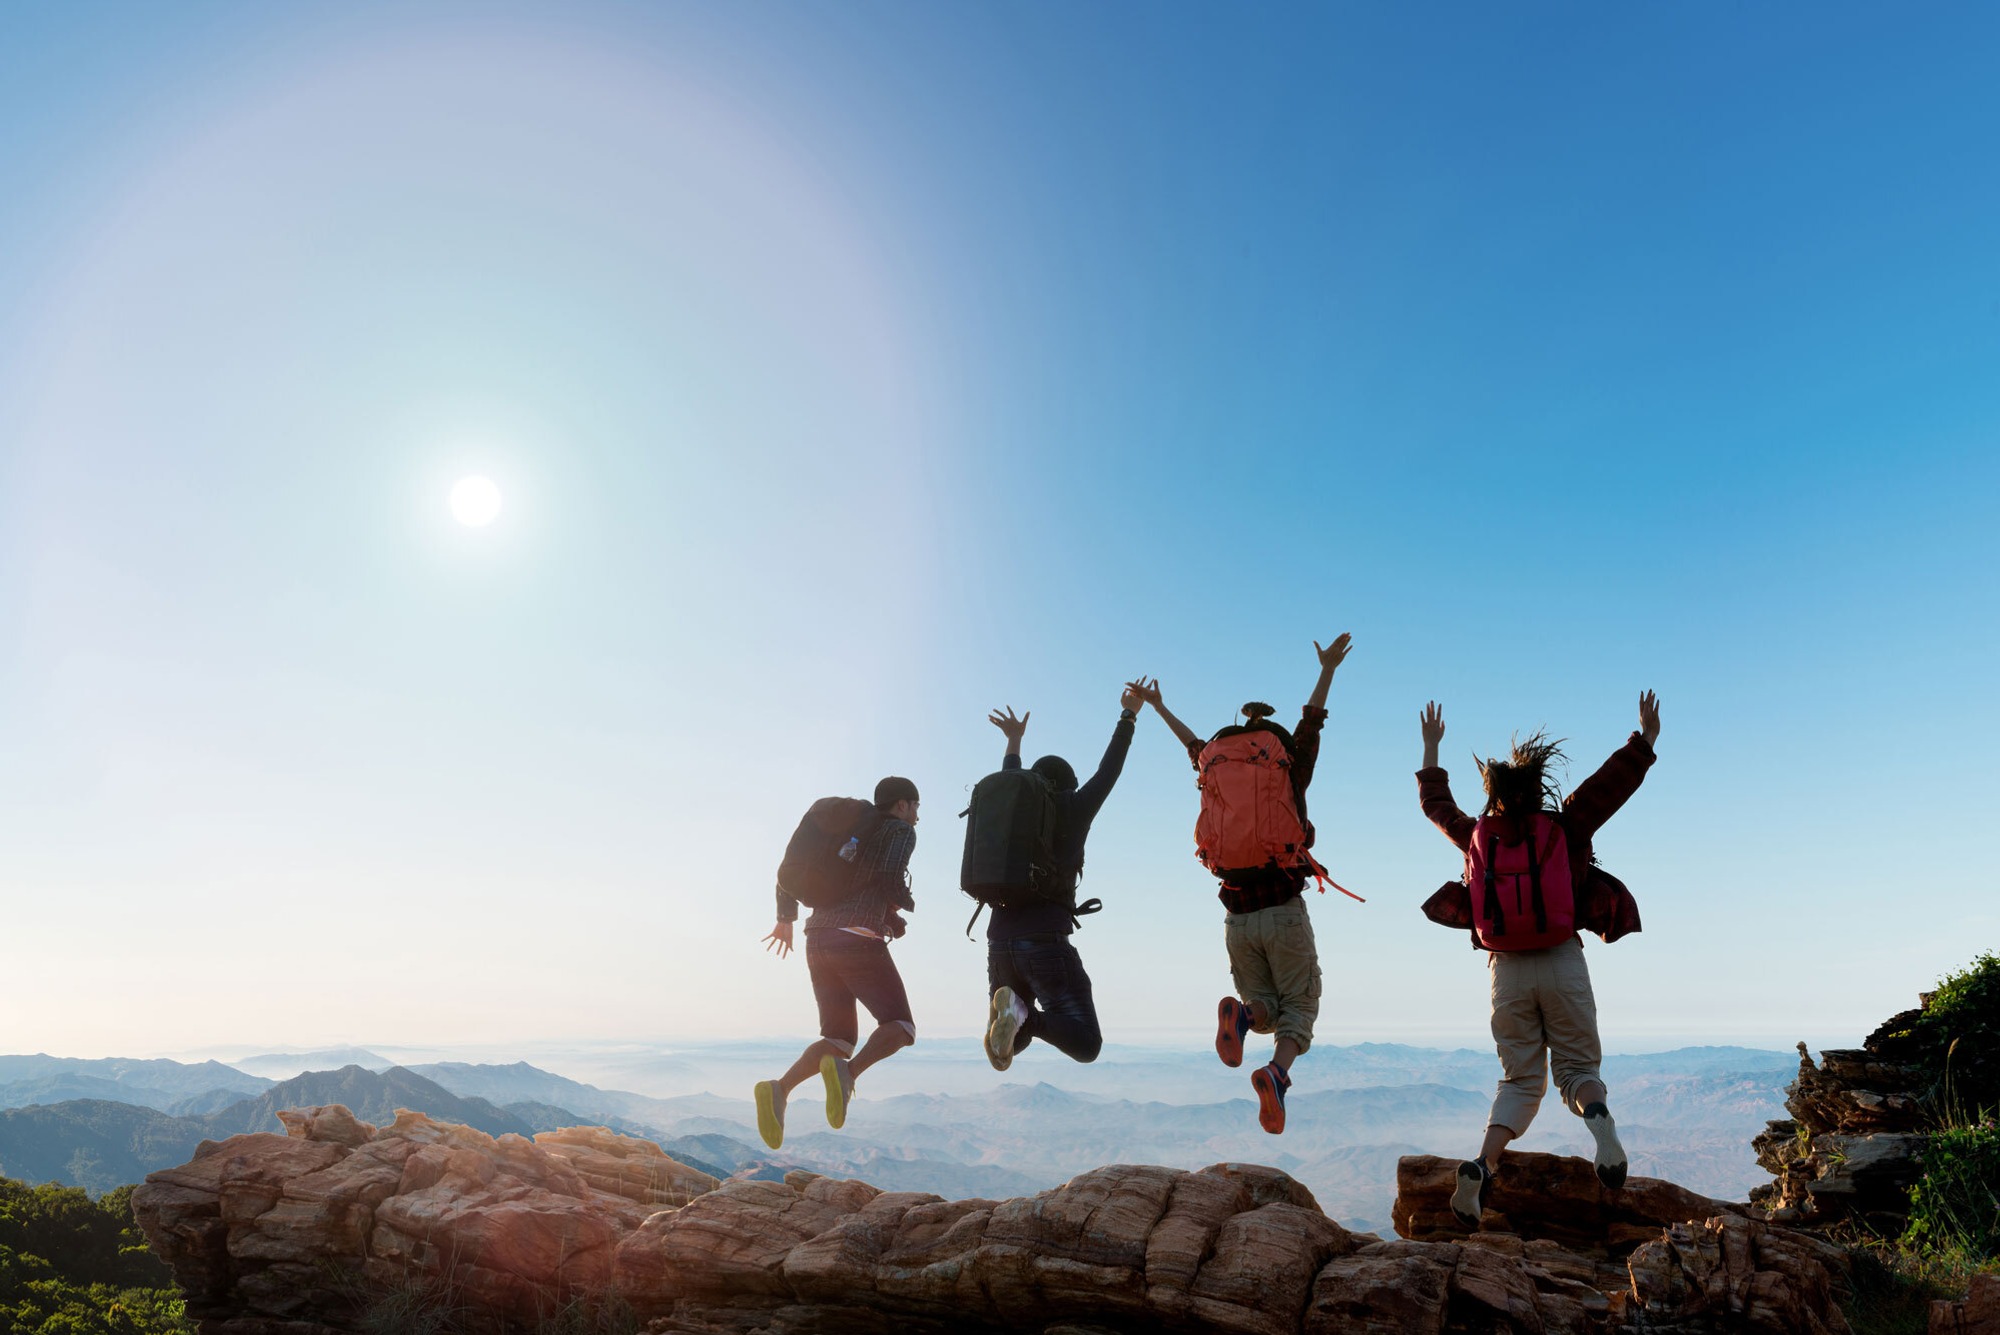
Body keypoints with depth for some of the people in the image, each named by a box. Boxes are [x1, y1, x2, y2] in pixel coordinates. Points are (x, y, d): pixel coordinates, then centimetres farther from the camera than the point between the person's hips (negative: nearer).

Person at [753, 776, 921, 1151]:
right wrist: (908, 904, 9)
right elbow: (890, 881, -13)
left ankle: (779, 1089, -15)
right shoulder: (901, 831, 6)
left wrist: (785, 919, 34)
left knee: (840, 1042, 11)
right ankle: (848, 1072, -25)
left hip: (819, 943, 7)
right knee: (900, 1028, 4)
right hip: (858, 940, -7)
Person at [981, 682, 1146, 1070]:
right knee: (1086, 1046, -2)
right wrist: (1128, 715, 26)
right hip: (1047, 943, -5)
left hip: (1000, 943, 5)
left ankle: (1014, 1011, -16)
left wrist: (1014, 742, 55)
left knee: (1013, 1040, 21)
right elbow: (1107, 773, 14)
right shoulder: (1073, 810, 4)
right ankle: (1022, 1015, -29)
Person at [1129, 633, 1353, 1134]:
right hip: (1284, 914, -3)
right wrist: (1327, 671, 9)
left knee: (1264, 1007, 17)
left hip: (1238, 920, 3)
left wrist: (1158, 707, 35)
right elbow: (1309, 728, 5)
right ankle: (1277, 1073, -27)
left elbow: (1197, 747, 22)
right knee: (1299, 1008, 3)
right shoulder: (1288, 785, 1)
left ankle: (1240, 1014, -20)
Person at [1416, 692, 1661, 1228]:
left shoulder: (1477, 837, 4)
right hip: (1562, 966, -1)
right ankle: (1597, 1114, -26)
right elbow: (1612, 783, 3)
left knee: (1520, 1079, 9)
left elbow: (1436, 804, 21)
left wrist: (1431, 751, 33)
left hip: (1508, 971, 2)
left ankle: (1483, 1163, -15)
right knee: (1577, 1067, 11)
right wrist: (1645, 740, 14)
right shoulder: (1563, 828, -1)